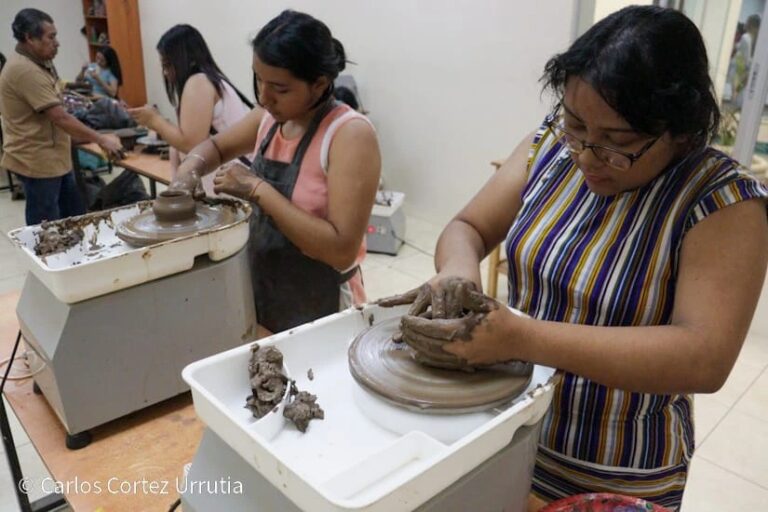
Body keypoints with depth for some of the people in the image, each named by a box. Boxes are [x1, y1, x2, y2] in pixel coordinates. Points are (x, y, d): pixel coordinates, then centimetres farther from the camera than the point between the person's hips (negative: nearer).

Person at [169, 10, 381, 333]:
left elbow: (342, 250, -29)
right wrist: (189, 169, -4)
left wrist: (258, 190, -27)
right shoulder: (270, 118, -1)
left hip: (320, 312, -6)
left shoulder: (350, 134, -22)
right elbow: (217, 146, 19)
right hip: (261, 297, 7)